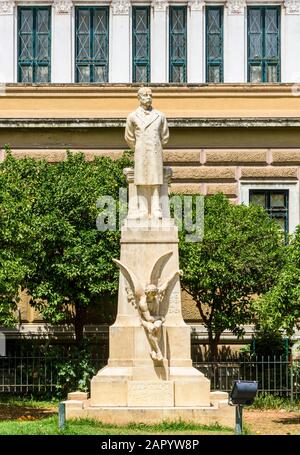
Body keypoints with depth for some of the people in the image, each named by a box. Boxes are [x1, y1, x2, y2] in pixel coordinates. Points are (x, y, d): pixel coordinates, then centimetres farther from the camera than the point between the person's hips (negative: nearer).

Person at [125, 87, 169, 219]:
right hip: (140, 156, 0)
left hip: (156, 154, 1)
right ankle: (143, 212, -1)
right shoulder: (133, 117, 5)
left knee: (155, 184, -3)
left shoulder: (160, 116, 7)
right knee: (142, 184, -3)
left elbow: (164, 137, 16)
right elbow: (129, 138, 14)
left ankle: (156, 213, -4)